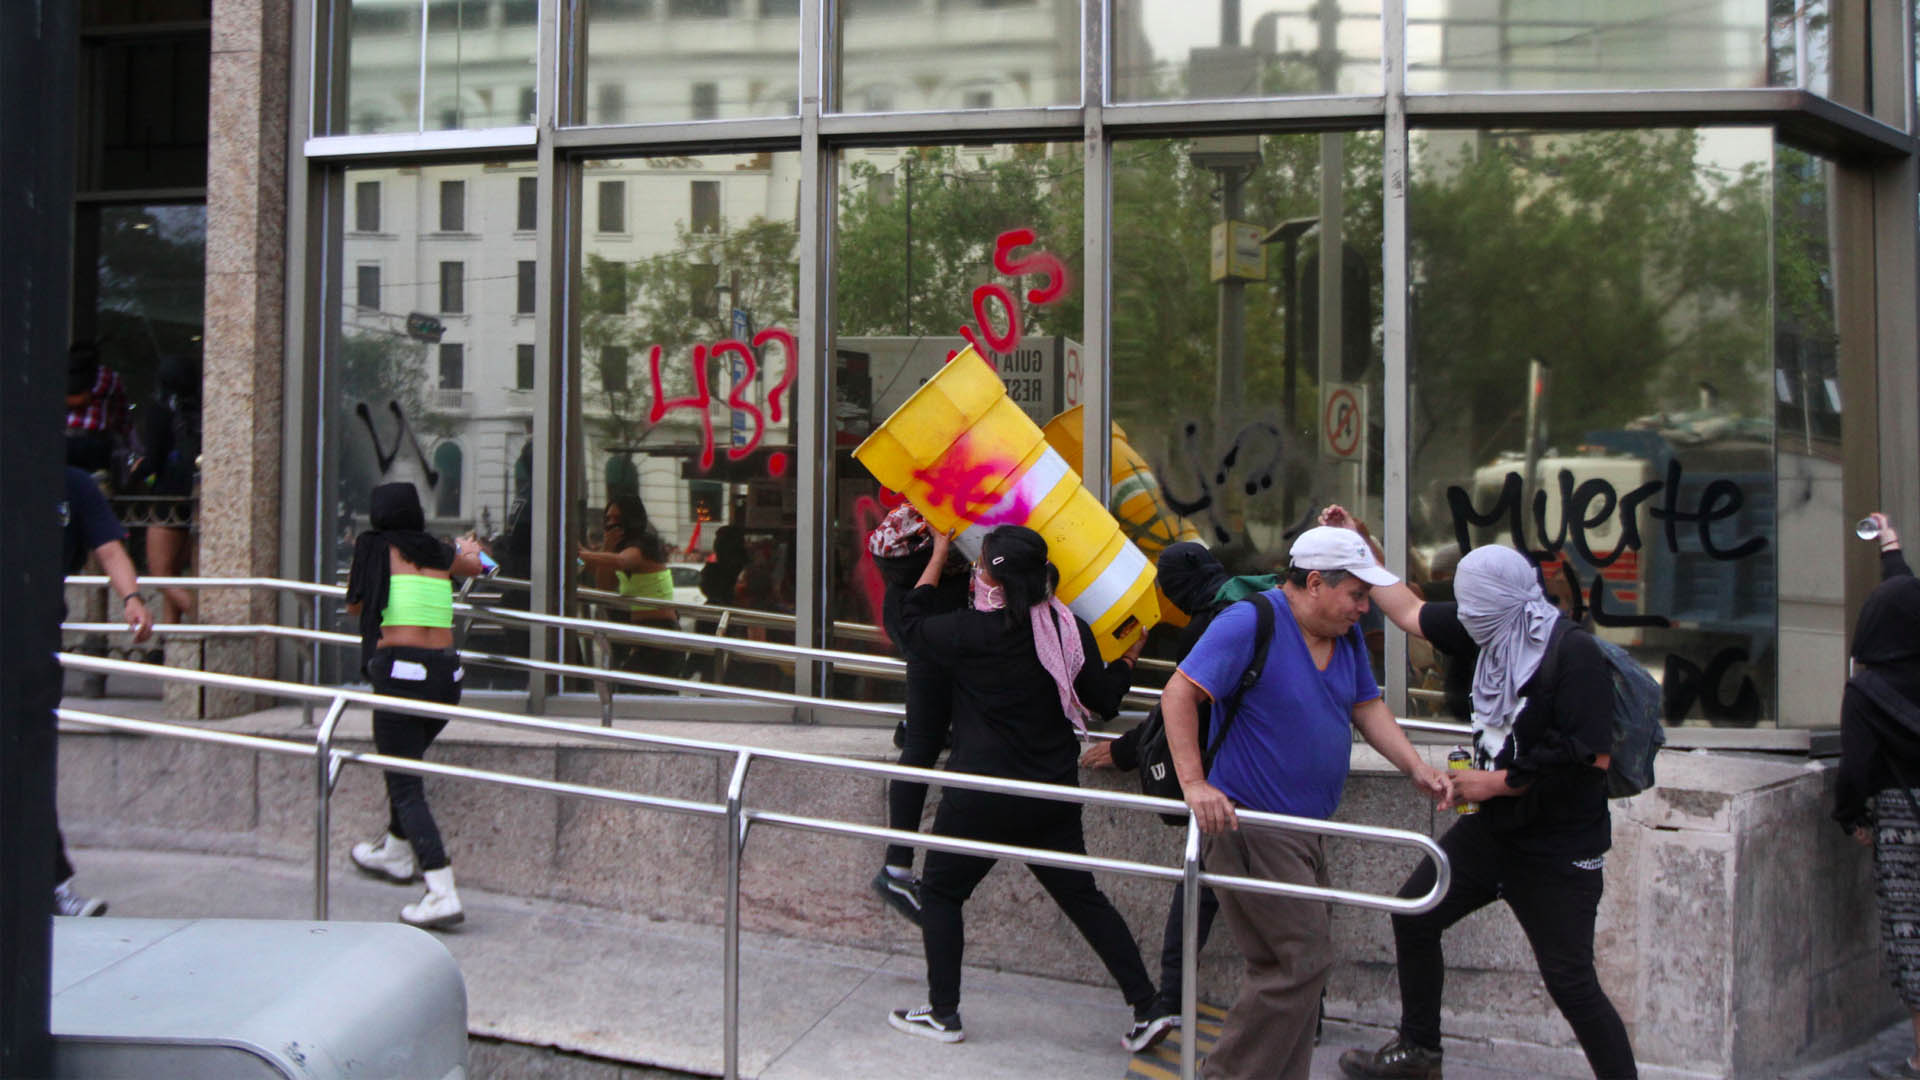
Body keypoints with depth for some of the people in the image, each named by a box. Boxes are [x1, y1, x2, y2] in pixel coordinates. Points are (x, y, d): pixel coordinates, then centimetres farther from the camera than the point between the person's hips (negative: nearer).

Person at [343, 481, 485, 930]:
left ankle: (442, 894, -15)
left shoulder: (374, 546, 1)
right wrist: (469, 549, 61)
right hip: (447, 671, 6)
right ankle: (397, 851, 47)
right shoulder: (442, 553, 14)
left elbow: (354, 604, 14)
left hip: (400, 671, -6)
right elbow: (477, 564, 38)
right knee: (408, 761, 27)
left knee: (404, 783, -4)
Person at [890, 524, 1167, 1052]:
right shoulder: (1070, 629, -3)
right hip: (1053, 796, 5)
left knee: (941, 891, 14)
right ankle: (1146, 1010, 13)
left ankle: (943, 1014, 17)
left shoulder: (970, 632, -13)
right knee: (1082, 895, 13)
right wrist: (1128, 657, 26)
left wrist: (939, 554, 16)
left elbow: (912, 623, 7)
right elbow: (1104, 700, 8)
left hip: (980, 796, -4)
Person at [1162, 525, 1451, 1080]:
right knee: (1304, 960, -10)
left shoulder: (1346, 634, 10)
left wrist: (1417, 767, 1)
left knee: (1295, 968, 14)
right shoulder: (1249, 623, -17)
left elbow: (1367, 708, 17)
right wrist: (1194, 783, -27)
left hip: (1302, 827, 9)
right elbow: (1179, 693, -19)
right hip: (1246, 823, -9)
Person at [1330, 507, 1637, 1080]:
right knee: (1414, 915, 13)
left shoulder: (1573, 652, -20)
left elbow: (1592, 756, -24)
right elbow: (1410, 611, 16)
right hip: (1493, 828, 8)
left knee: (1570, 982, -8)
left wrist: (1497, 782, -18)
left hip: (1560, 849, -8)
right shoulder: (1490, 634, 2)